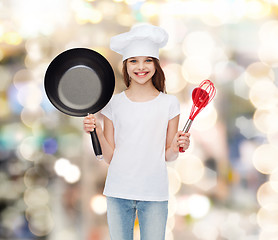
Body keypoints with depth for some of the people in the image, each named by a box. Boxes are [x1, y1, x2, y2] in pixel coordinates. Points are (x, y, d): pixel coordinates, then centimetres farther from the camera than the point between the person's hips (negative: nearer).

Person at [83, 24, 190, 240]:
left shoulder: (169, 104, 2)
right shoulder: (114, 104, 4)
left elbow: (168, 157, 5)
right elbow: (109, 157, 3)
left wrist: (176, 147, -16)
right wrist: (98, 131, -11)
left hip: (154, 195, -1)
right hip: (118, 191, 1)